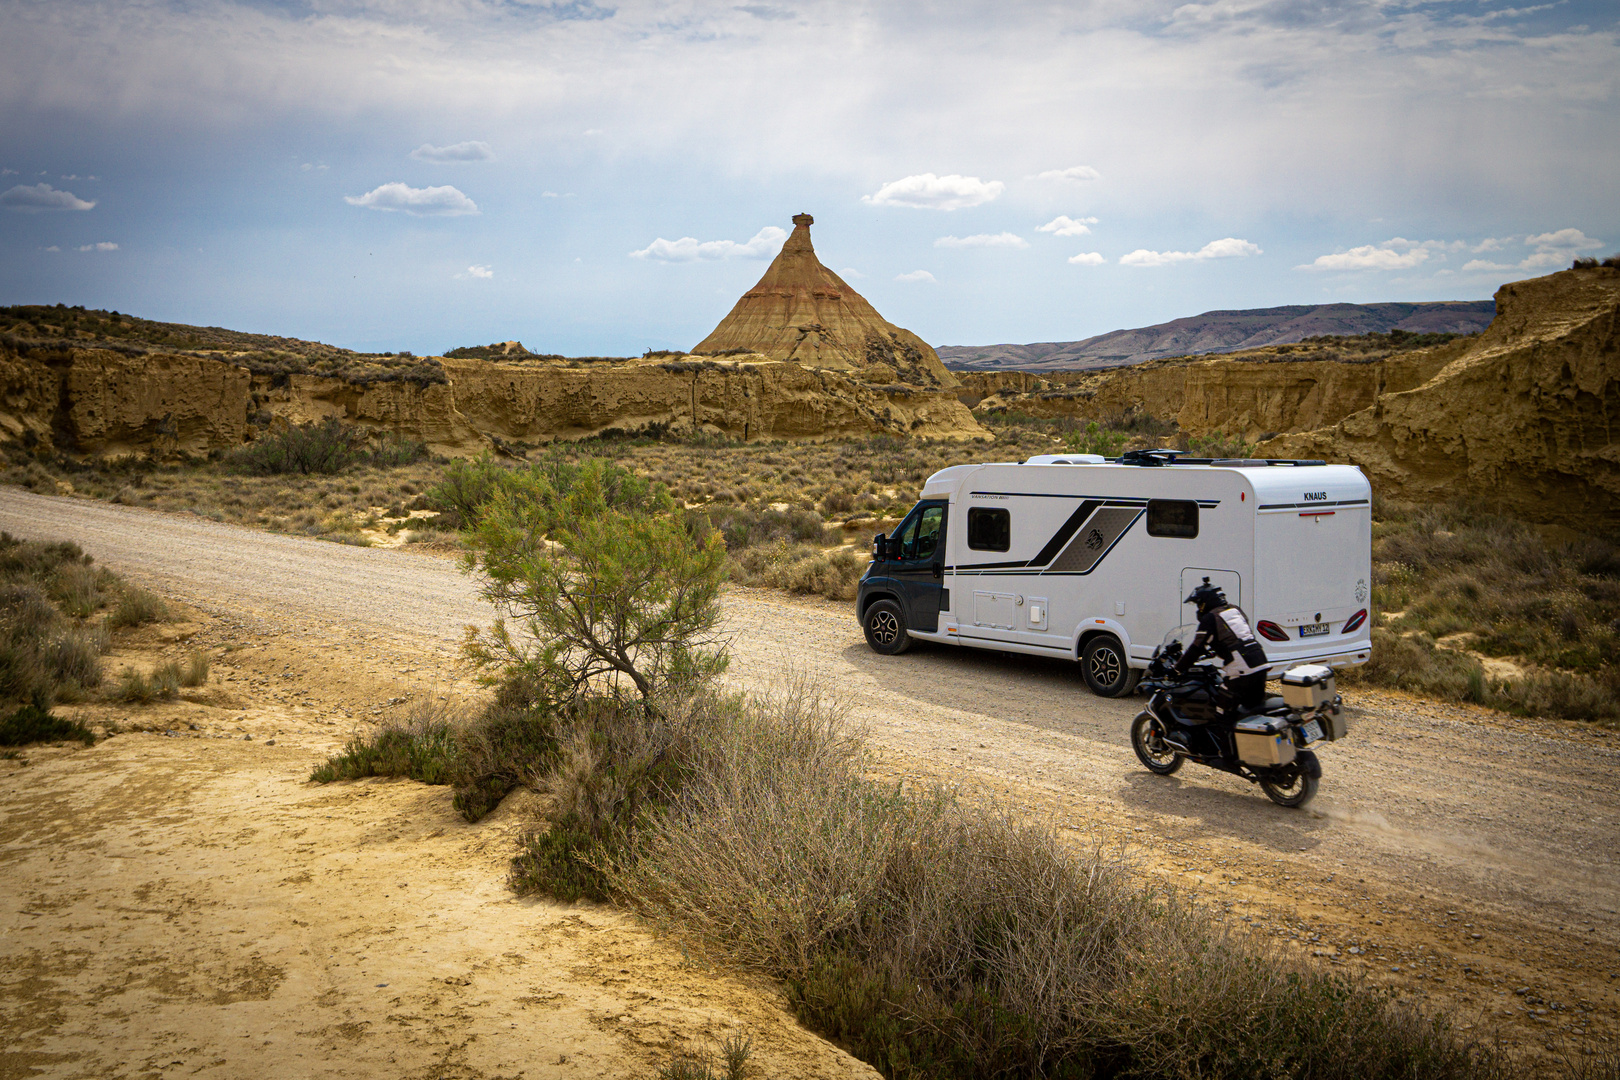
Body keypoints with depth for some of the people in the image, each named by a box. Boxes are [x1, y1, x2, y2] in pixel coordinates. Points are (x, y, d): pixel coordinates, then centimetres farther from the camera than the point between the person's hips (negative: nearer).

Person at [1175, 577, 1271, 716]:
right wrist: (1213, 650, 44)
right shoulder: (1236, 610, 20)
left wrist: (1178, 669, 2)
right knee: (1257, 704, 16)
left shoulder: (1210, 618, -3)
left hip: (1241, 671, -8)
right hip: (1261, 664, 8)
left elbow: (1197, 648, -6)